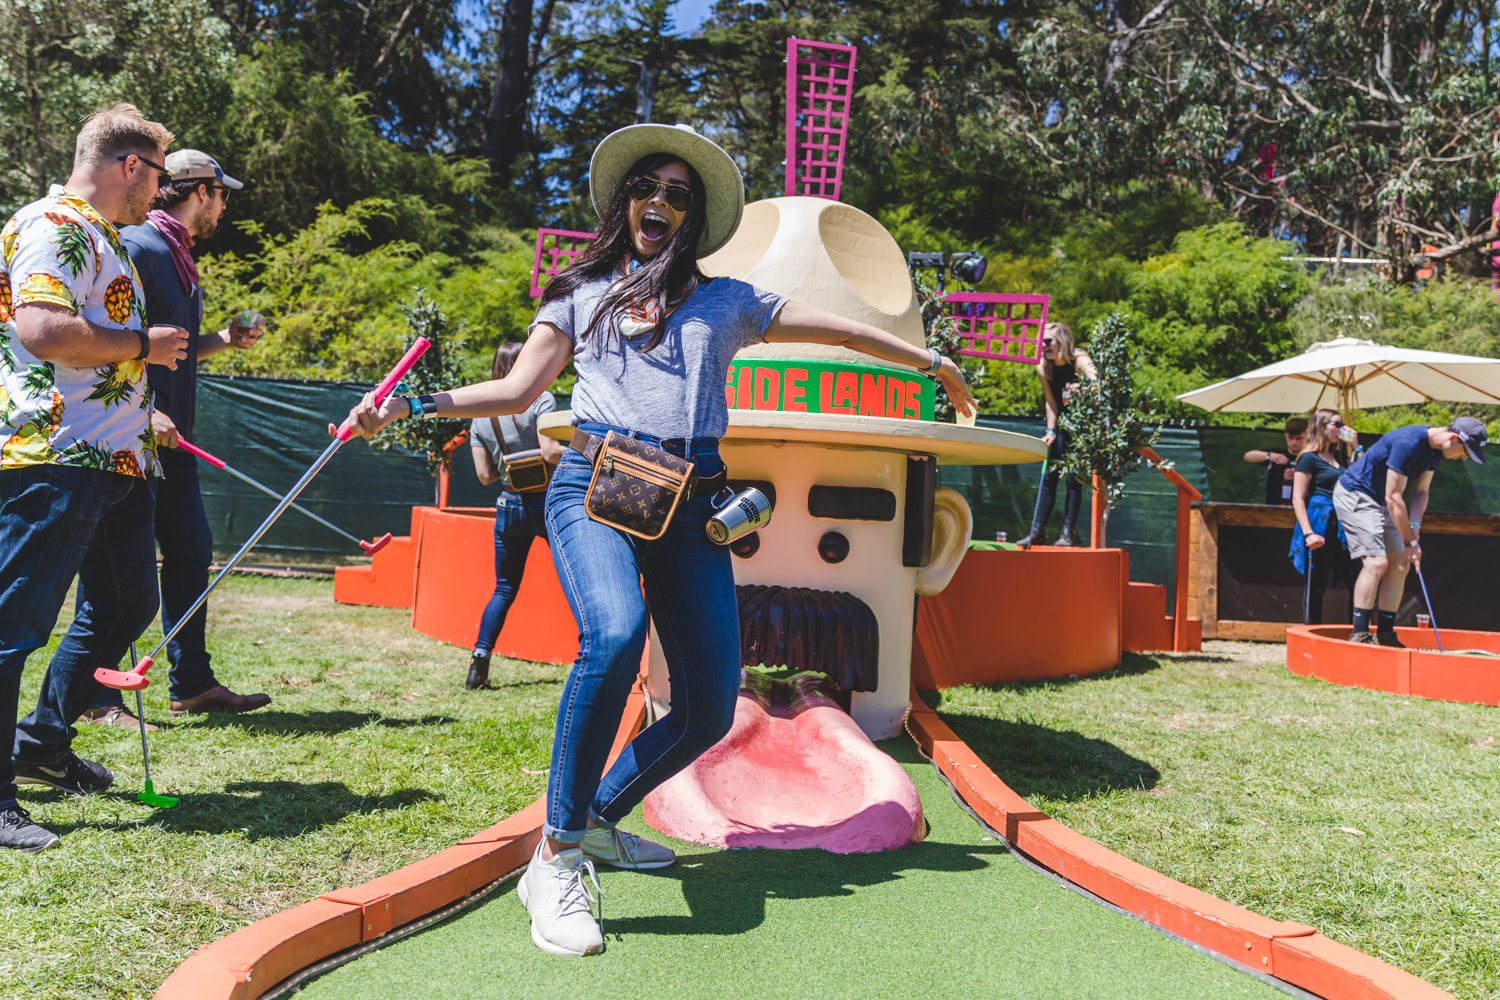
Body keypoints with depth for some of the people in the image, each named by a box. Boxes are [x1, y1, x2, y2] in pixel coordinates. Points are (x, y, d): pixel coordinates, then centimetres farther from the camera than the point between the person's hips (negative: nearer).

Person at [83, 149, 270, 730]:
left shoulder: (179, 258, 20)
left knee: (191, 551, 10)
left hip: (169, 437, 10)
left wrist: (222, 341, 15)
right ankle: (97, 698, 4)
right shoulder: (137, 245, -9)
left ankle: (192, 684, 18)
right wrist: (145, 409, -24)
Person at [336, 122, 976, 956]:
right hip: (594, 485, -2)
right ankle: (556, 858, -20)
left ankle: (601, 819, 22)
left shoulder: (726, 301, 23)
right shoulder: (582, 292, 21)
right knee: (614, 636, -34)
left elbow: (837, 328, 28)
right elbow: (515, 391, 16)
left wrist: (929, 361, 33)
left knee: (709, 708, -5)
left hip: (691, 504, 3)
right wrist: (412, 405, 5)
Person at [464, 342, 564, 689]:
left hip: (509, 506, 5)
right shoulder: (540, 399, -8)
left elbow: (485, 475, 5)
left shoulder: (480, 416, 6)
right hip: (547, 502, -4)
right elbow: (550, 452, -18)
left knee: (504, 589, 15)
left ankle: (479, 661, 6)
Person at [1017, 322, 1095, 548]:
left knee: (1074, 478, -6)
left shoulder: (1079, 360, -17)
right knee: (1049, 476, 0)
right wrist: (1050, 432, -4)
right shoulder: (1044, 368, -2)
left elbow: (1096, 383, -37)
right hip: (1064, 426, 5)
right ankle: (1036, 531, 1)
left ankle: (1068, 532, -1)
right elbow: (1051, 402, 4)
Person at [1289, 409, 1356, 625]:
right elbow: (1298, 498, -11)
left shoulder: (1335, 457, 18)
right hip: (1319, 526, -8)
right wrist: (1308, 533, -19)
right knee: (1315, 585, -2)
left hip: (1339, 526, 8)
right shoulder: (1309, 458, -5)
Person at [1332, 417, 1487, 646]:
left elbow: (1420, 491, 9)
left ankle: (1385, 633, 9)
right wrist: (1410, 541, -19)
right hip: (1354, 495, -10)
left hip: (1380, 501, 10)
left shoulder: (1434, 450, 1)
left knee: (1399, 565, 4)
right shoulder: (1407, 443, -28)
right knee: (1377, 561, -19)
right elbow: (1393, 497, -25)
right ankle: (1359, 634, -15)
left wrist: (1414, 526, -7)